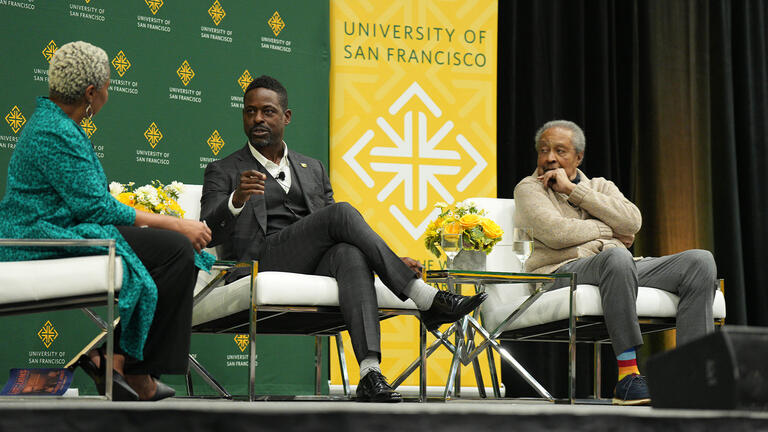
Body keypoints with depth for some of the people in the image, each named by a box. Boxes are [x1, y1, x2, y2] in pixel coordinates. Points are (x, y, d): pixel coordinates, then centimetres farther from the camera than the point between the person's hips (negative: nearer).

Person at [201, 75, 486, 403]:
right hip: (262, 262, -3)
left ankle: (370, 373, -52)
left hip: (317, 264, 3)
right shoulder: (223, 172, 16)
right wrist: (236, 200, -22)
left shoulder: (313, 169, 28)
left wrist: (392, 260, 7)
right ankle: (427, 300, -29)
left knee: (350, 253, -35)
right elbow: (208, 234, -1)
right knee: (342, 212, -27)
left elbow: (342, 236, 24)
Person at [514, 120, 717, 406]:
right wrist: (611, 230, 4)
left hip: (624, 266, 6)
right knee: (616, 257, -40)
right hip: (564, 271, -5)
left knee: (700, 261, -16)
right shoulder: (529, 188, 13)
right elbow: (557, 233, -7)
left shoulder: (601, 186, 26)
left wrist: (573, 190, 3)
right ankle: (627, 376, -38)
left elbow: (633, 222, 3)